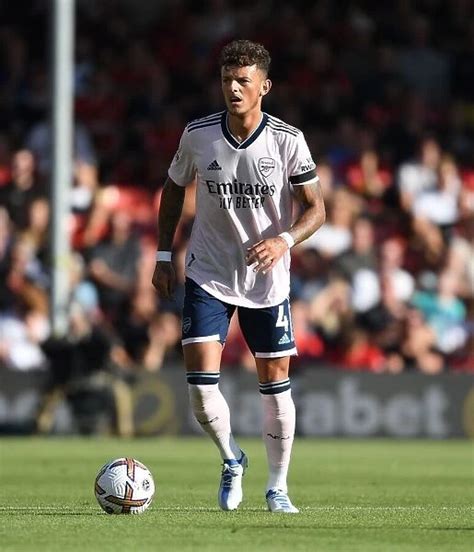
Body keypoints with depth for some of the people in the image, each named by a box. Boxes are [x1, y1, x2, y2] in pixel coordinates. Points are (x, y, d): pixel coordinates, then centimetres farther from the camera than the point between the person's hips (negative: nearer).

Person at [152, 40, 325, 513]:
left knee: (275, 384, 3)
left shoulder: (288, 141, -11)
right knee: (200, 382, -11)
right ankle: (231, 460, 17)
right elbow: (174, 189, 12)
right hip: (208, 276, 1)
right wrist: (163, 255, 8)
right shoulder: (197, 135, -6)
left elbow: (315, 208, -6)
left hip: (267, 279, -1)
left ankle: (277, 487, 20)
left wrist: (284, 240, -26)